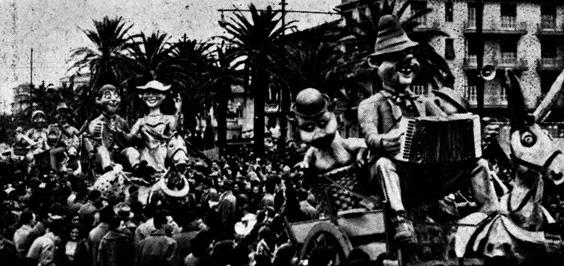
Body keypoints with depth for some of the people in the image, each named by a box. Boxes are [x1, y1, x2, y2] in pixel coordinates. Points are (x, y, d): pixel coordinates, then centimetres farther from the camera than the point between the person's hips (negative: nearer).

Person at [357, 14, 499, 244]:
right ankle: (401, 222, -52)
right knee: (384, 163, -36)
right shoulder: (371, 105, 8)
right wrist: (383, 142, -37)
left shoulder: (423, 104, 24)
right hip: (400, 181, -5)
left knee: (478, 163, -10)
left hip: (431, 177, 5)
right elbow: (370, 137, -12)